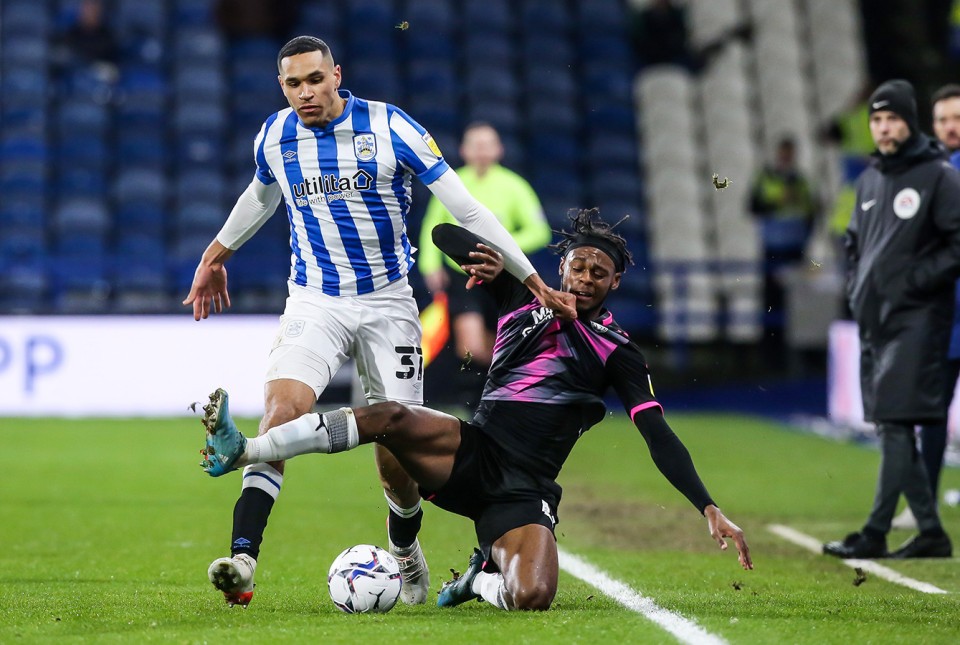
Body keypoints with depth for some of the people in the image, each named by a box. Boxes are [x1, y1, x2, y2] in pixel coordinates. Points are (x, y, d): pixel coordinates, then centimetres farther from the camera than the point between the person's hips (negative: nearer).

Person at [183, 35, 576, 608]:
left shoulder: (390, 128, -11)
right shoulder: (275, 138, 0)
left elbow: (466, 209, -8)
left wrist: (533, 280, -10)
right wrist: (216, 254, 35)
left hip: (387, 303, -1)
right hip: (314, 303, 2)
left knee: (398, 449, -3)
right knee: (283, 407, -25)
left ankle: (405, 552, 30)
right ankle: (242, 560, -32)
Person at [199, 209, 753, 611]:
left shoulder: (617, 352, 7)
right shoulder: (524, 298, 14)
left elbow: (659, 437, 0)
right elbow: (445, 234, 12)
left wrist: (710, 509, -11)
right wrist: (492, 262, -10)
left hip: (524, 490, -1)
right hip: (474, 451, 1)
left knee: (533, 598, -29)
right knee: (390, 418, -31)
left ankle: (482, 578, 9)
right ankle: (240, 451, -32)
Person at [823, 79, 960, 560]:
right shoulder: (870, 180, 16)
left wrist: (917, 281, -15)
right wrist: (856, 290, 14)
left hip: (916, 321, -8)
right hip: (873, 321, 8)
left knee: (896, 424, -12)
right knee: (890, 429, 7)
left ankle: (875, 533, -13)